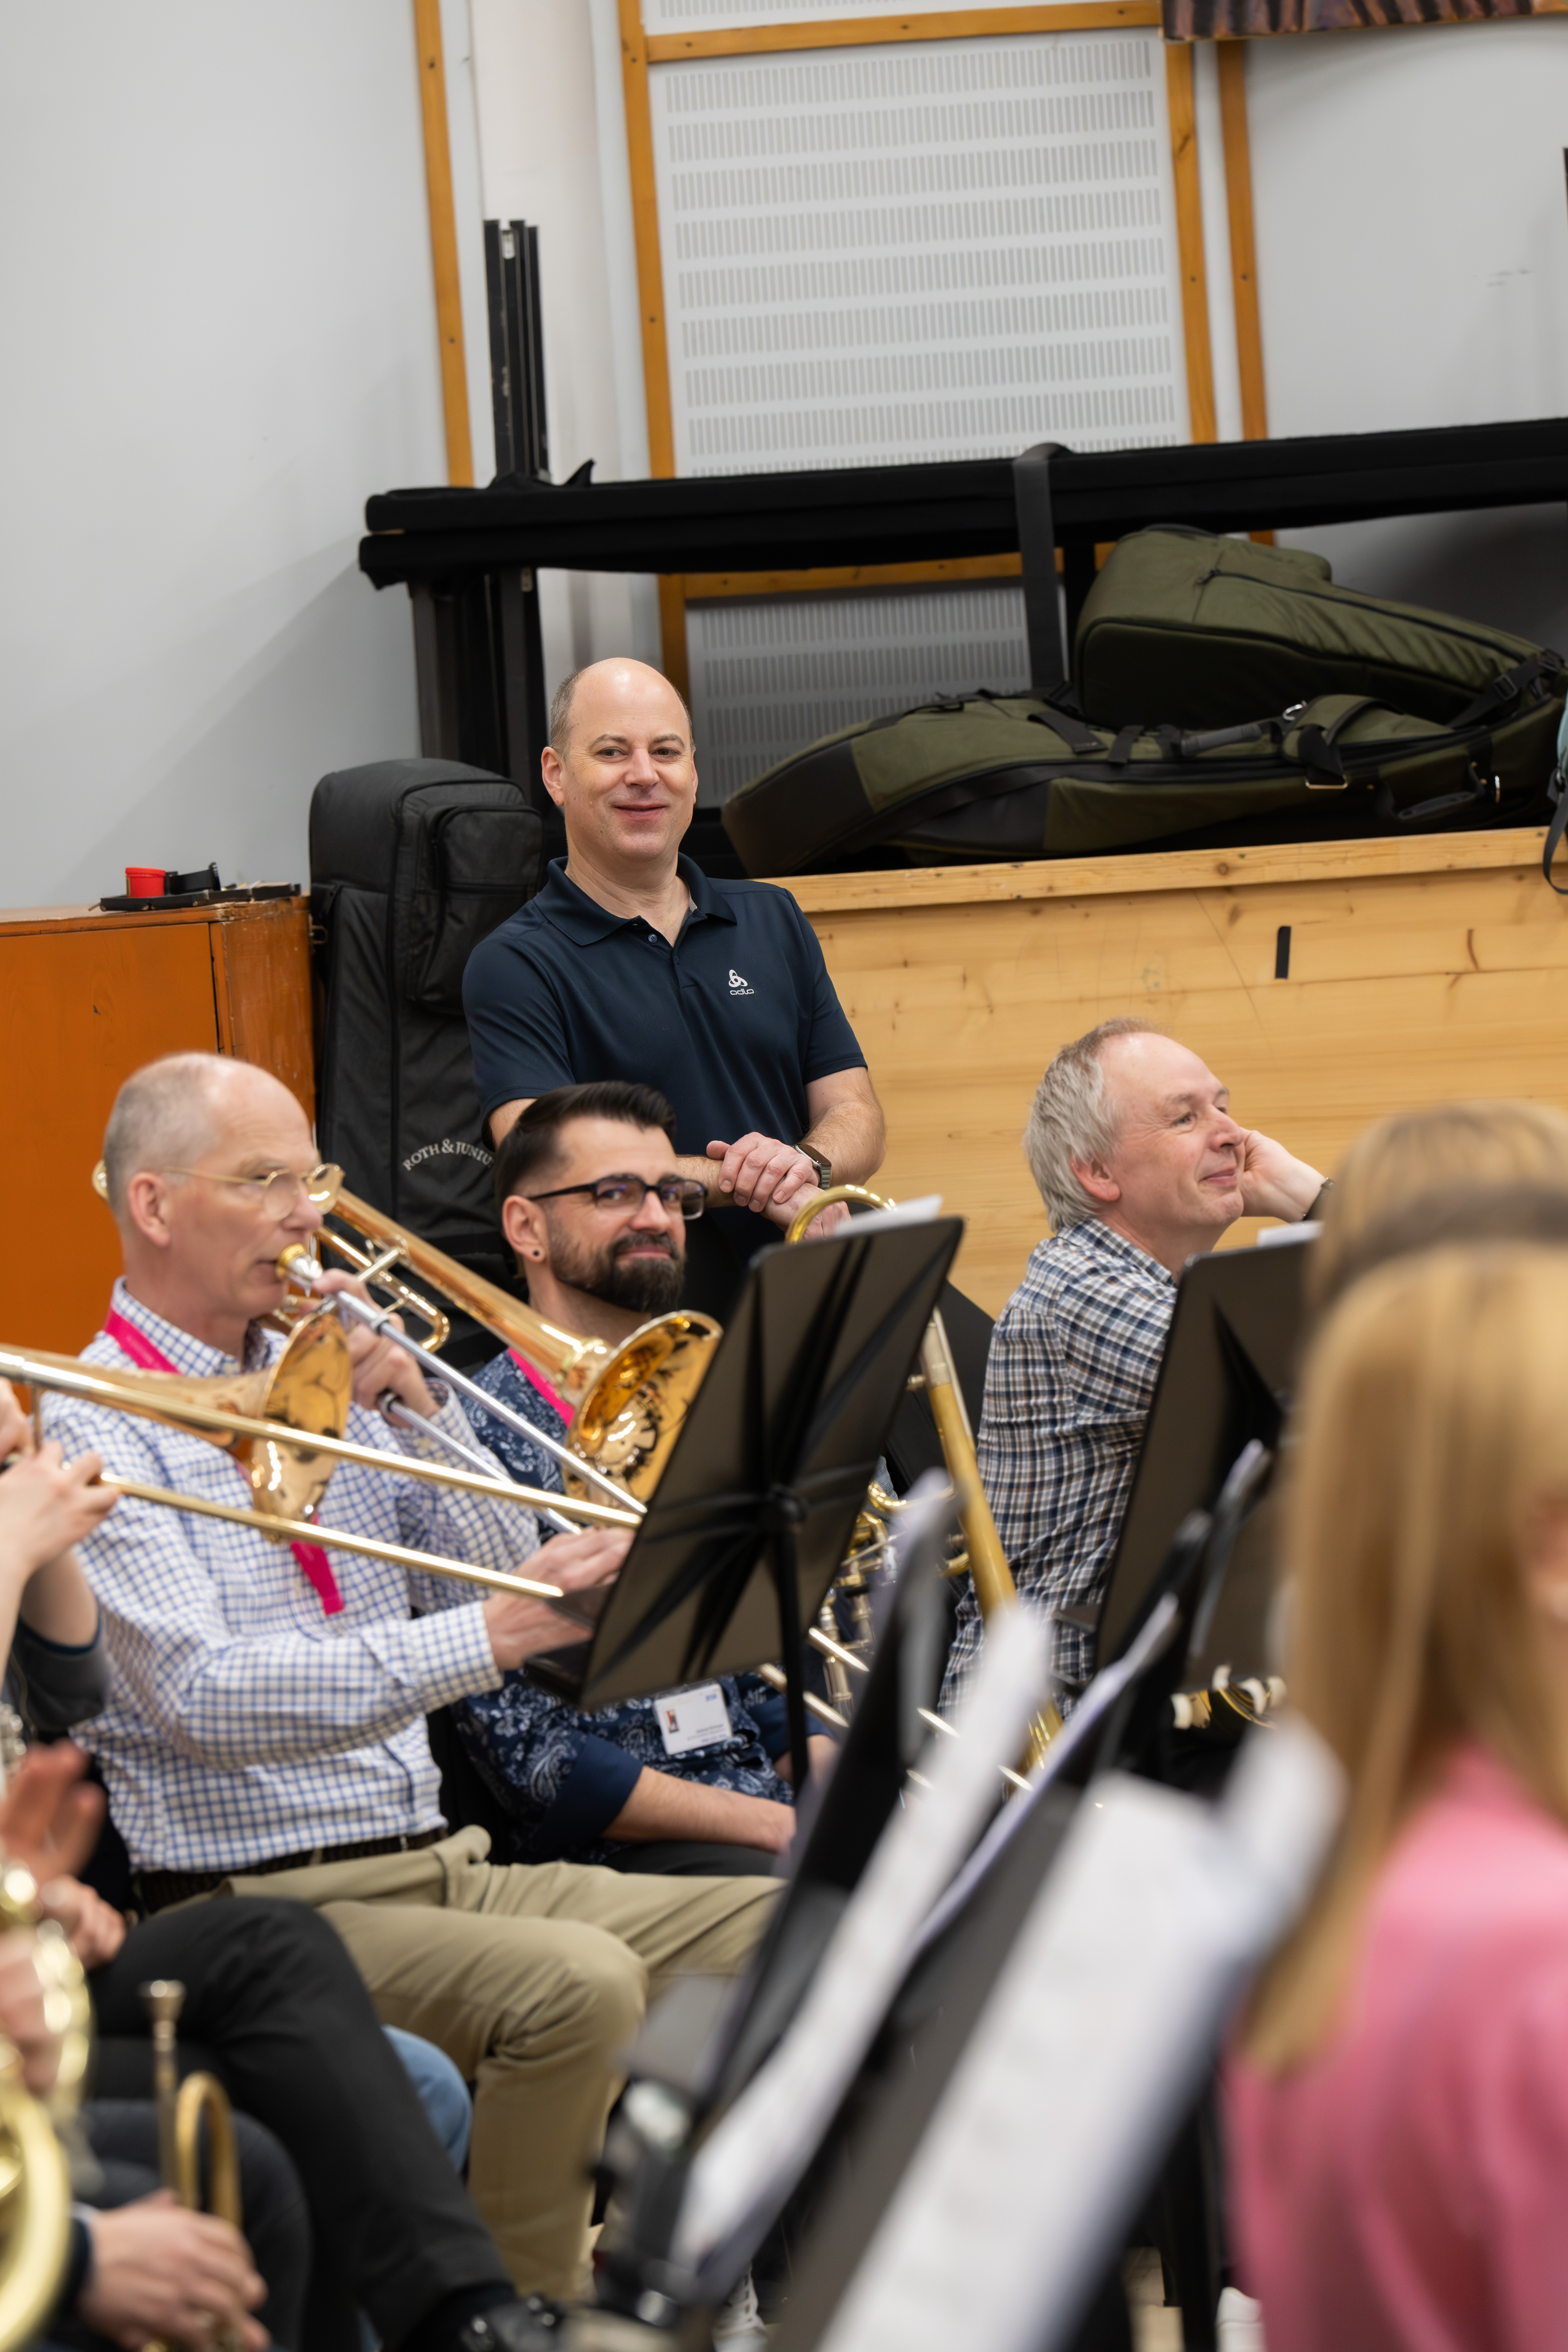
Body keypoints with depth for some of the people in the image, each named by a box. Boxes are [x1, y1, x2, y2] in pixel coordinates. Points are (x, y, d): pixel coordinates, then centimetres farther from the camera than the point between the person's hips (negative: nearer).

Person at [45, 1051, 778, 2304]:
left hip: (443, 1866, 8)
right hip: (265, 1906, -8)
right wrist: (485, 1637, -32)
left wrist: (420, 1410, -2)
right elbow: (201, 1693, -23)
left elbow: (505, 1582, 14)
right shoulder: (87, 1427, -9)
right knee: (576, 1981, -31)